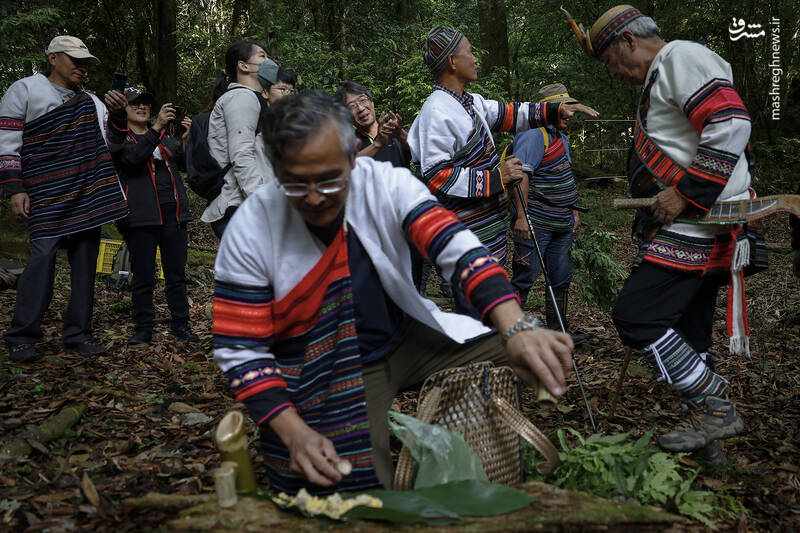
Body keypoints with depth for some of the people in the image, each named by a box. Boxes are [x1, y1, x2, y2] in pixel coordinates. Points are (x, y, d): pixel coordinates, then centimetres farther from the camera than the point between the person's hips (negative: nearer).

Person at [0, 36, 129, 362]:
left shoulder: (91, 100, 18)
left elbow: (111, 141, 12)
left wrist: (117, 115, -8)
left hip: (89, 197, 5)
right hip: (47, 197, -5)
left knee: (85, 263, 4)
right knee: (42, 258, -12)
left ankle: (77, 335, 12)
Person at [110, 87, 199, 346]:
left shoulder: (165, 137, 19)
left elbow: (184, 165, 7)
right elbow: (133, 157, -17)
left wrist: (184, 139, -10)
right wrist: (157, 128, -25)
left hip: (174, 214, 4)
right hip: (141, 217, -4)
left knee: (177, 274, 6)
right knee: (143, 277, 0)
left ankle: (180, 325, 13)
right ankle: (143, 327, 11)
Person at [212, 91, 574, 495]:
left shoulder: (388, 185, -13)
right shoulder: (250, 230, -16)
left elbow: (457, 248, -26)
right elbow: (240, 350, -13)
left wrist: (517, 330, -43)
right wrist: (294, 433, -26)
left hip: (409, 338, 3)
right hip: (327, 372, -2)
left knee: (536, 362, -11)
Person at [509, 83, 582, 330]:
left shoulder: (560, 135, 18)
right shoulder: (534, 135, -14)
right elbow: (521, 176, -23)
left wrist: (573, 211, 23)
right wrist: (521, 216, -29)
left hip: (561, 225, 10)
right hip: (535, 224, -10)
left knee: (561, 279, 14)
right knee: (524, 278, -4)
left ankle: (557, 331, 25)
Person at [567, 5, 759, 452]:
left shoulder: (681, 56, -7)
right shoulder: (661, 79, 24)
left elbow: (731, 123, -20)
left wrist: (685, 193, -21)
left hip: (699, 220, -10)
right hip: (691, 221, 10)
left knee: (636, 316, -14)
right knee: (688, 336, 11)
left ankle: (719, 407, -4)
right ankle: (713, 429, 19)